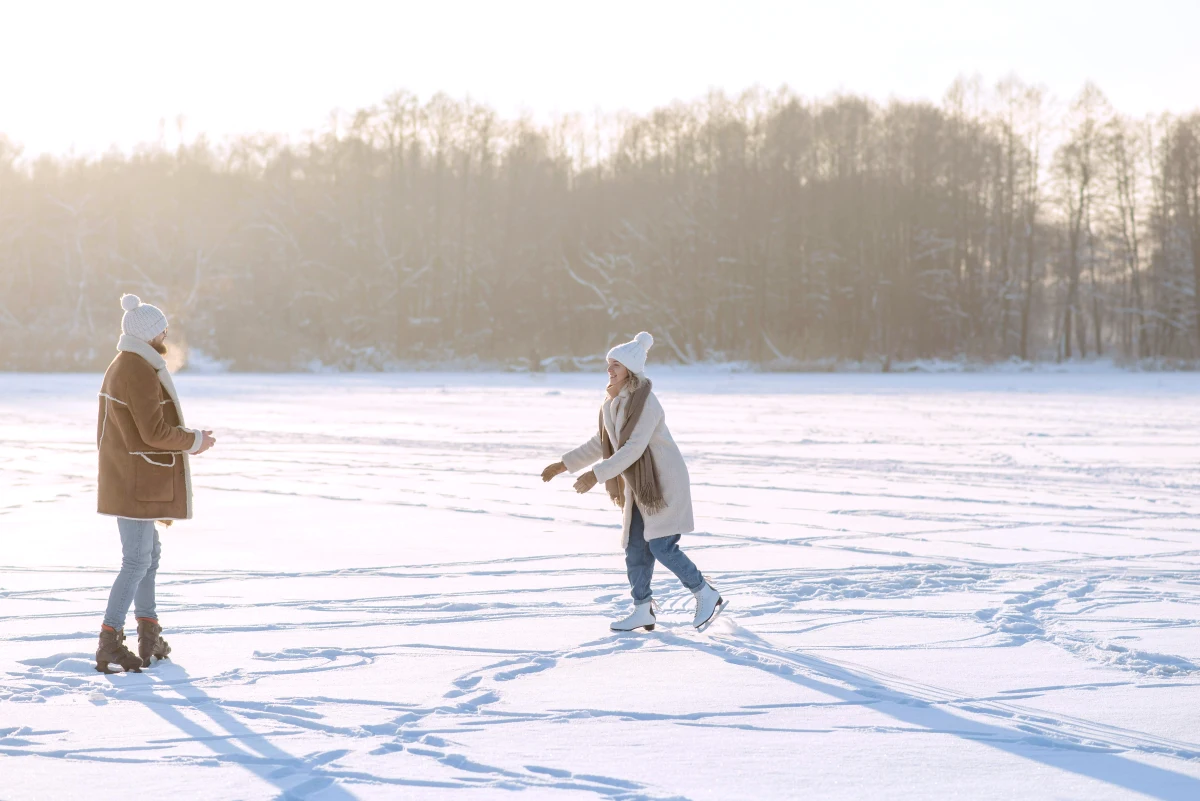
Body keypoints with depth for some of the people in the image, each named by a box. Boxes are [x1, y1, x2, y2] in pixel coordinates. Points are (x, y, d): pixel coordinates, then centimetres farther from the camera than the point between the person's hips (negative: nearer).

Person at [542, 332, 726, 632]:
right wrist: (564, 465, 14)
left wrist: (596, 474, -32)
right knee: (635, 548, 8)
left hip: (665, 482, -9)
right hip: (639, 485, 9)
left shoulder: (645, 402, -22)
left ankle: (707, 596, 5)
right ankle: (643, 610, 19)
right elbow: (601, 443, 16)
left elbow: (634, 448, -29)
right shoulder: (611, 402, 5)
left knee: (661, 546, -11)